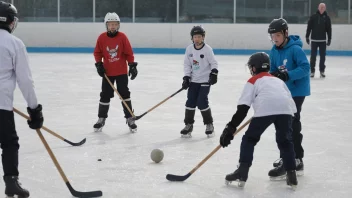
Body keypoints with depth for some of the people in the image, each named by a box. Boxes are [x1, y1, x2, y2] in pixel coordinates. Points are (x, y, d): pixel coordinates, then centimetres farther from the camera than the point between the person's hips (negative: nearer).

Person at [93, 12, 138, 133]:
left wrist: (132, 65, -8)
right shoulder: (102, 38, -6)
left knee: (124, 94, 0)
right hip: (107, 72, 1)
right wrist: (99, 64, -5)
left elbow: (129, 53, -4)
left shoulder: (122, 37, -8)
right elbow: (97, 52, 5)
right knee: (105, 95, 8)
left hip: (121, 71, -1)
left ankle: (130, 119, 7)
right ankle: (101, 119, 20)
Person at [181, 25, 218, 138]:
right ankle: (189, 125, 14)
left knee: (202, 103, -9)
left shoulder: (207, 49, -10)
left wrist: (214, 73, -18)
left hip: (205, 80, -4)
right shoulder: (189, 49, 0)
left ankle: (209, 124, 8)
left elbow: (213, 63, -4)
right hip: (193, 80, 4)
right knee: (190, 102, 2)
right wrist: (186, 77, -2)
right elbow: (187, 64, 6)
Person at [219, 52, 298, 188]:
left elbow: (243, 107, 12)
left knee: (249, 139, 12)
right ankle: (291, 175, 16)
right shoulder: (278, 80, 38)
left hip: (265, 109, -4)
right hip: (285, 109, 4)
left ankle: (242, 172, 5)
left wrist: (231, 128, 9)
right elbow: (290, 98, 30)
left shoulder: (253, 81, 23)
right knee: (285, 141, 21)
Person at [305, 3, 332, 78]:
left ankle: (322, 71, 12)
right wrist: (307, 36, -2)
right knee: (313, 56, 2)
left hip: (323, 40, 1)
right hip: (314, 40, -1)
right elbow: (309, 27, 1)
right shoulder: (313, 17, -1)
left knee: (322, 56, 4)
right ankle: (312, 71, 10)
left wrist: (329, 39, 1)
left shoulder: (327, 18, 2)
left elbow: (329, 29, 3)